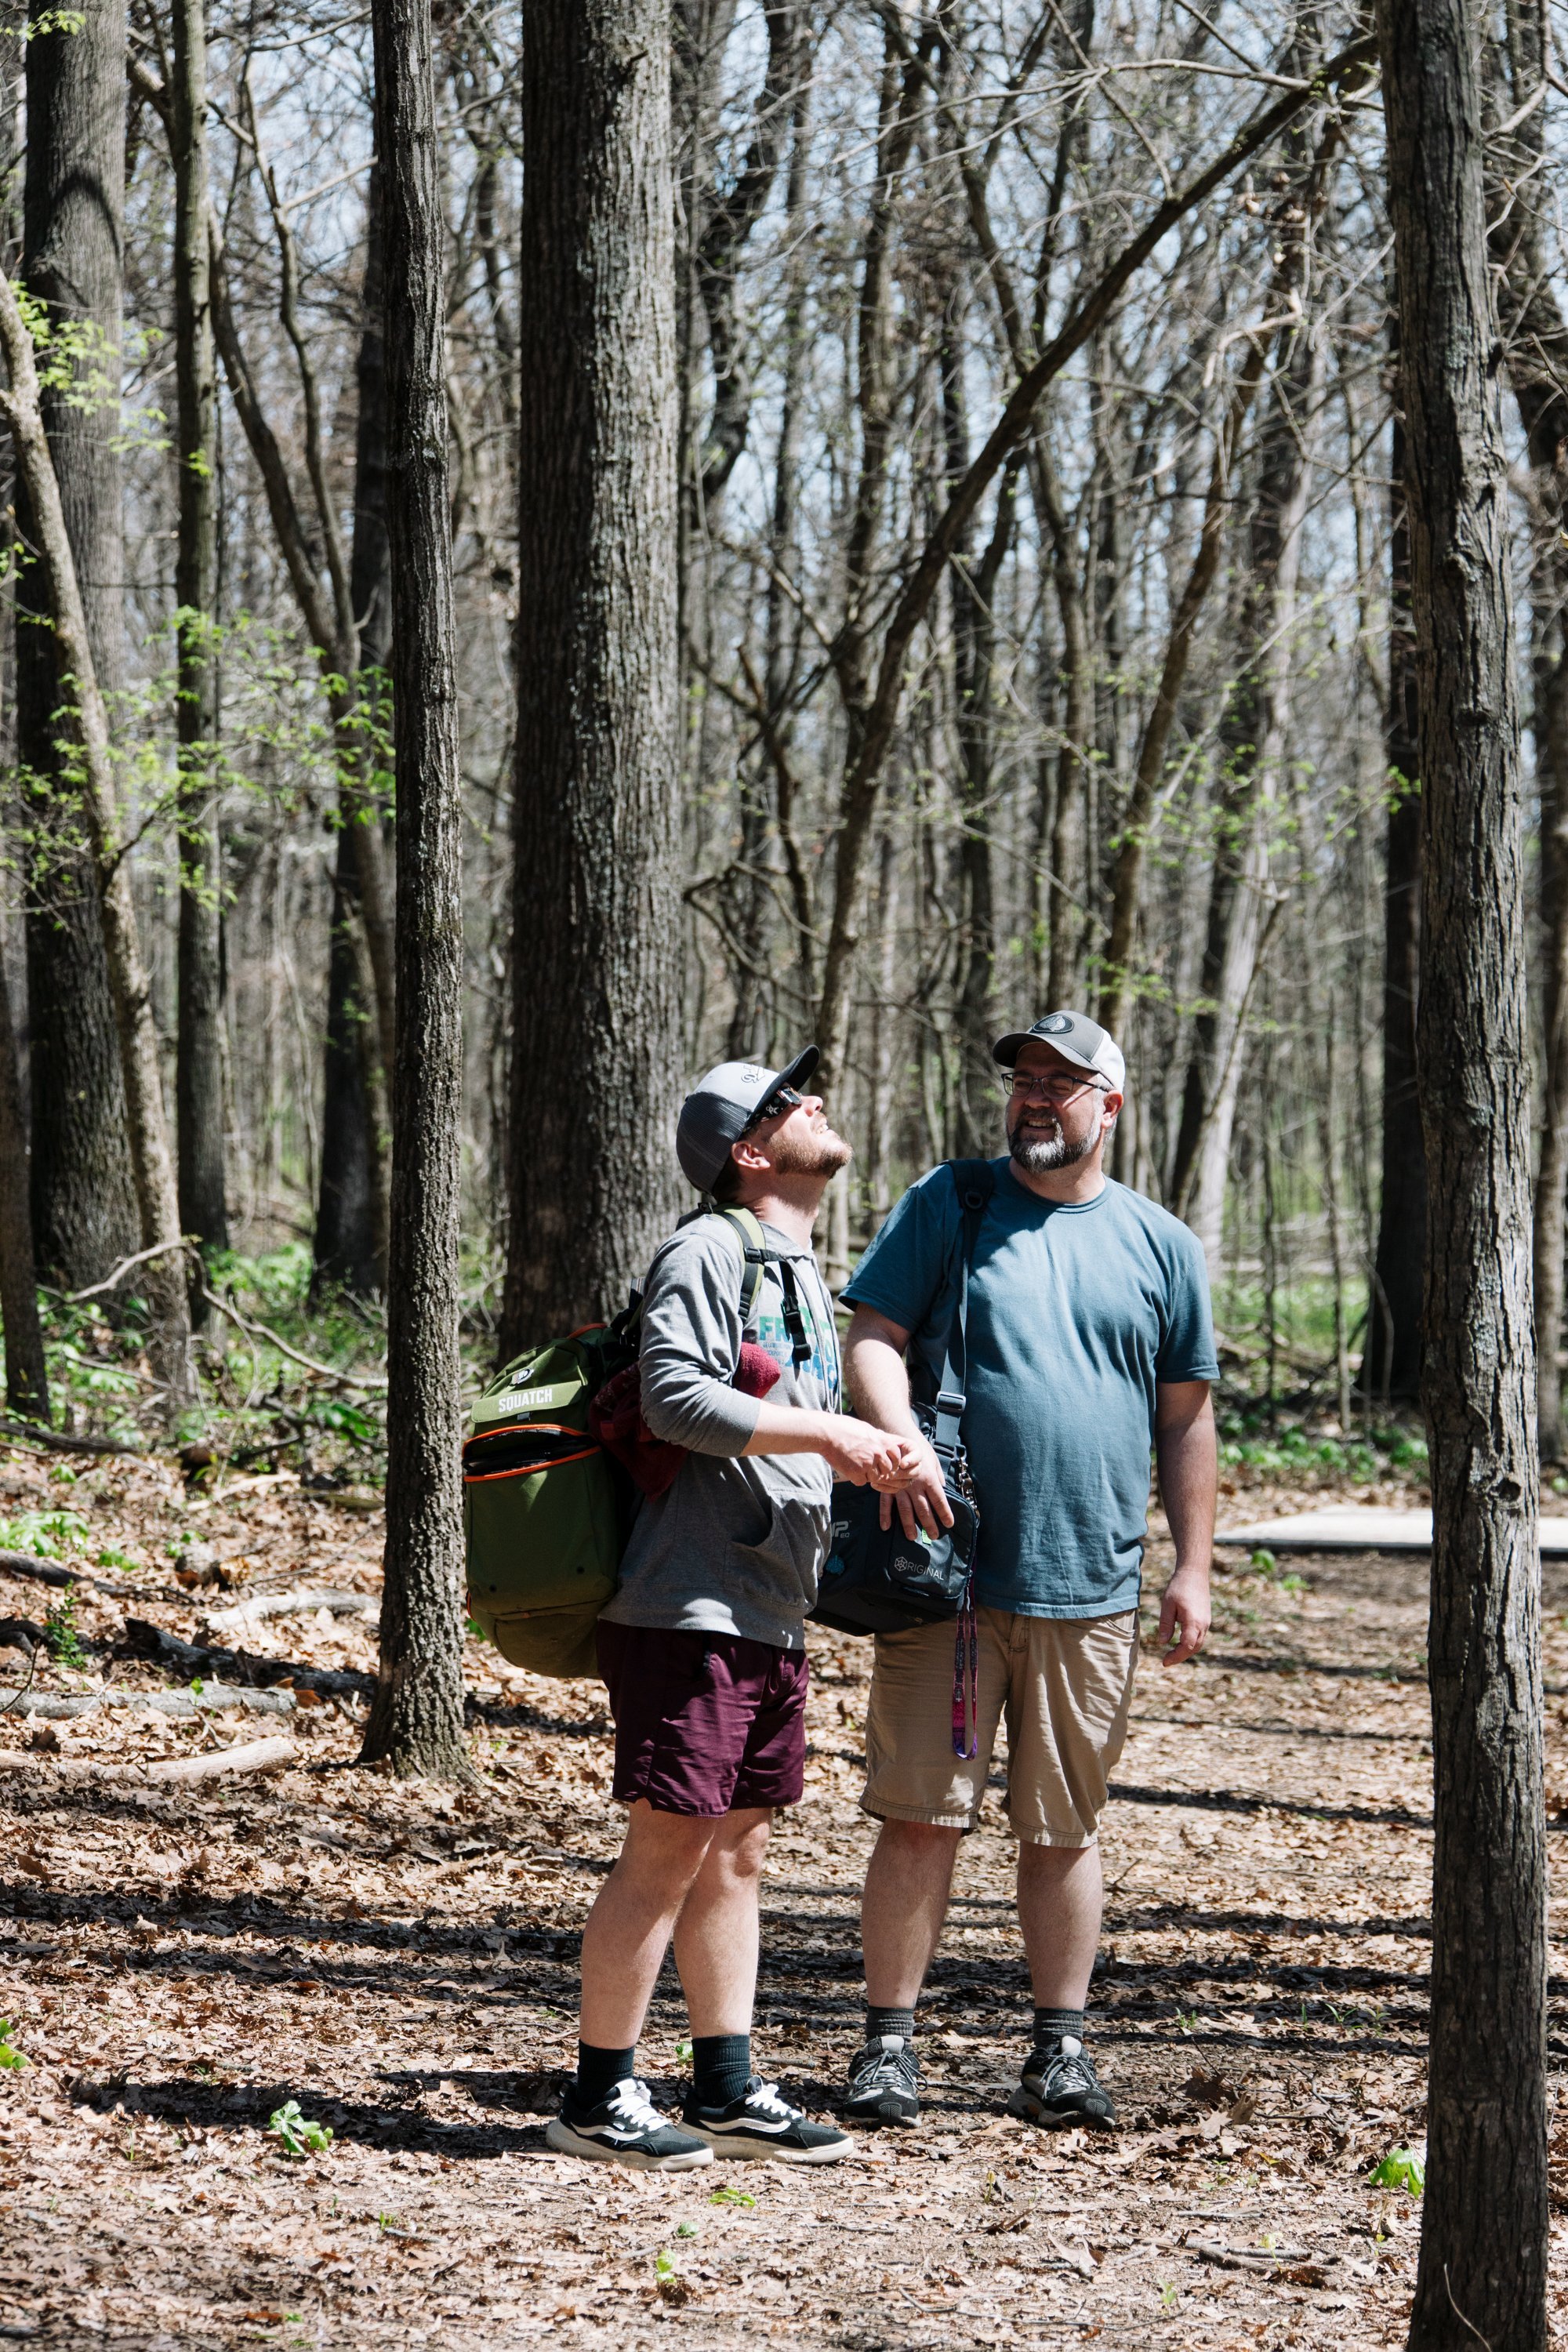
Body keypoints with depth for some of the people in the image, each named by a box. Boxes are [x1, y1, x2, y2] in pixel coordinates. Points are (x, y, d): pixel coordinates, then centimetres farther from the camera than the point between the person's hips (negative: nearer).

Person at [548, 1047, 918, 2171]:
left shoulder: (809, 1275, 21)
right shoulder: (708, 1253, -9)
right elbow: (678, 1396, -22)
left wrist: (873, 1457, 9)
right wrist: (827, 1432, -20)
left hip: (775, 1616, 9)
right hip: (690, 1610, -9)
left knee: (738, 1854, 13)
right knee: (667, 1853, -6)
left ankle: (728, 2089, 19)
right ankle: (600, 2095, 1)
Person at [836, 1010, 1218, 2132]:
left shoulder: (1161, 1245, 10)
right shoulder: (947, 1205, 6)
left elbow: (1186, 1416, 13)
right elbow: (872, 1335, -1)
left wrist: (1193, 1569, 7)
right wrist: (904, 1443, -21)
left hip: (1091, 1588, 2)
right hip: (949, 1575, -2)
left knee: (1064, 1828, 8)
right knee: (922, 1817, -3)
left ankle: (1062, 2048, 17)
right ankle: (889, 2043, 5)